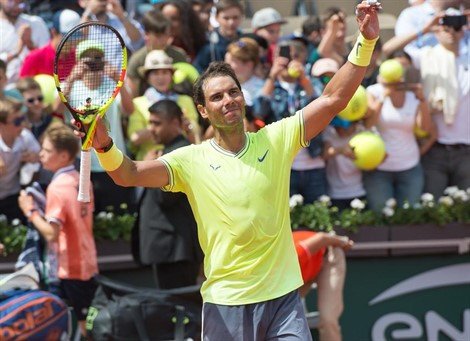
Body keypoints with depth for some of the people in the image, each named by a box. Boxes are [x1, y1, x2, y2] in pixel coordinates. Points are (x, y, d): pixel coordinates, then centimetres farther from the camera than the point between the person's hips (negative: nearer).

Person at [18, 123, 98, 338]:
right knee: (89, 324, 16)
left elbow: (51, 233, -24)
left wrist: (31, 211, -14)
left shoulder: (57, 187, -19)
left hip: (70, 269, -8)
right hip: (87, 264, 8)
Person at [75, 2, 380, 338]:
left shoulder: (276, 140, 3)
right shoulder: (191, 160, 0)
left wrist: (366, 42, -11)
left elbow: (333, 99, -1)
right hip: (225, 306, -1)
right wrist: (104, 145, -30)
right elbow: (129, 174, -8)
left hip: (282, 298, 1)